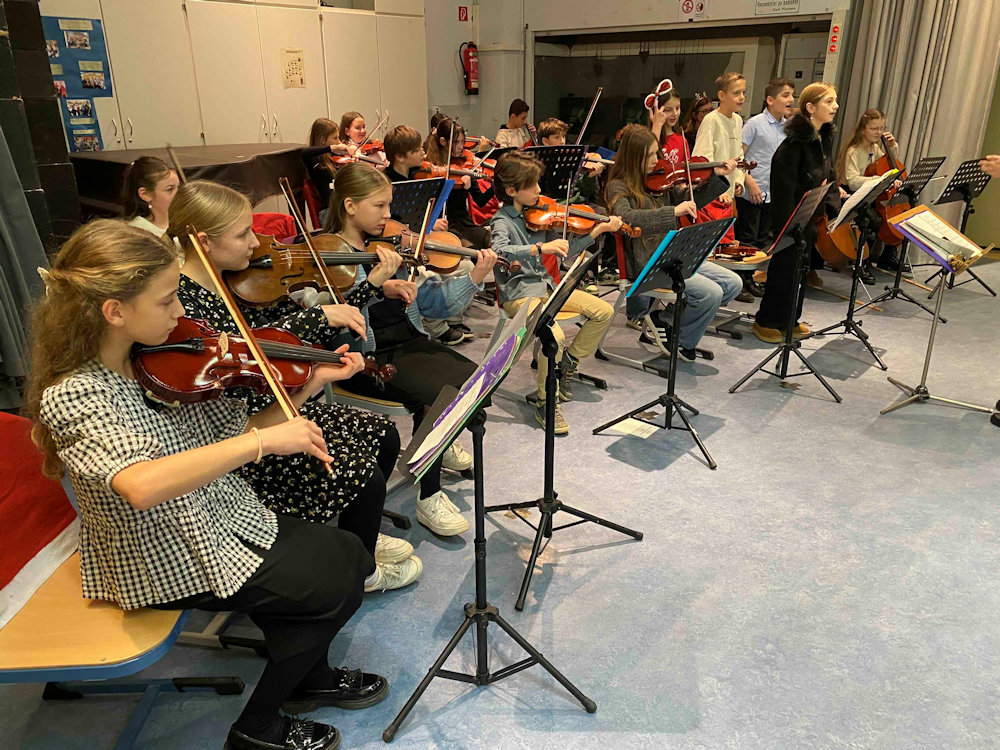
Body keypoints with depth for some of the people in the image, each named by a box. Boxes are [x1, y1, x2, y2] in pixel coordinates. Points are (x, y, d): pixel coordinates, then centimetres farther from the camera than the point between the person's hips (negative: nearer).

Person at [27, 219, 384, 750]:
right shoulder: (72, 396, -26)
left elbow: (233, 436, 1)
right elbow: (141, 485, -44)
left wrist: (309, 386, -7)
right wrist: (264, 440, -44)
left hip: (223, 519, 7)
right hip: (168, 564, -7)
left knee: (349, 555, 5)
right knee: (338, 583, -5)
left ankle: (308, 676, 31)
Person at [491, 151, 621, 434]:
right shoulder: (502, 222, -10)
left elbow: (566, 248, 12)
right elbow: (500, 251, -33)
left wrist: (597, 231, 2)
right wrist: (540, 248, -42)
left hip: (546, 285, 8)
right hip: (519, 294, -7)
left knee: (604, 311, -1)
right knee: (553, 335, -33)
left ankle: (567, 363, 15)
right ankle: (546, 403, -14)